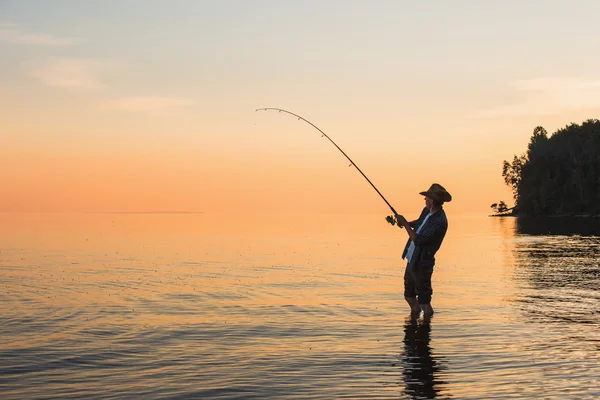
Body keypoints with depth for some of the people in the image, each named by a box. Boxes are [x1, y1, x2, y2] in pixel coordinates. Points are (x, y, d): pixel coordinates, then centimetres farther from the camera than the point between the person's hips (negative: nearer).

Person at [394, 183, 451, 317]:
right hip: (411, 260, 9)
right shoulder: (427, 210, 1)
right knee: (409, 295, 24)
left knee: (424, 301, -1)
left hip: (422, 264, -9)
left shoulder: (439, 222, -27)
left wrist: (405, 223, -19)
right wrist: (408, 223, 3)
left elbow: (418, 239, -28)